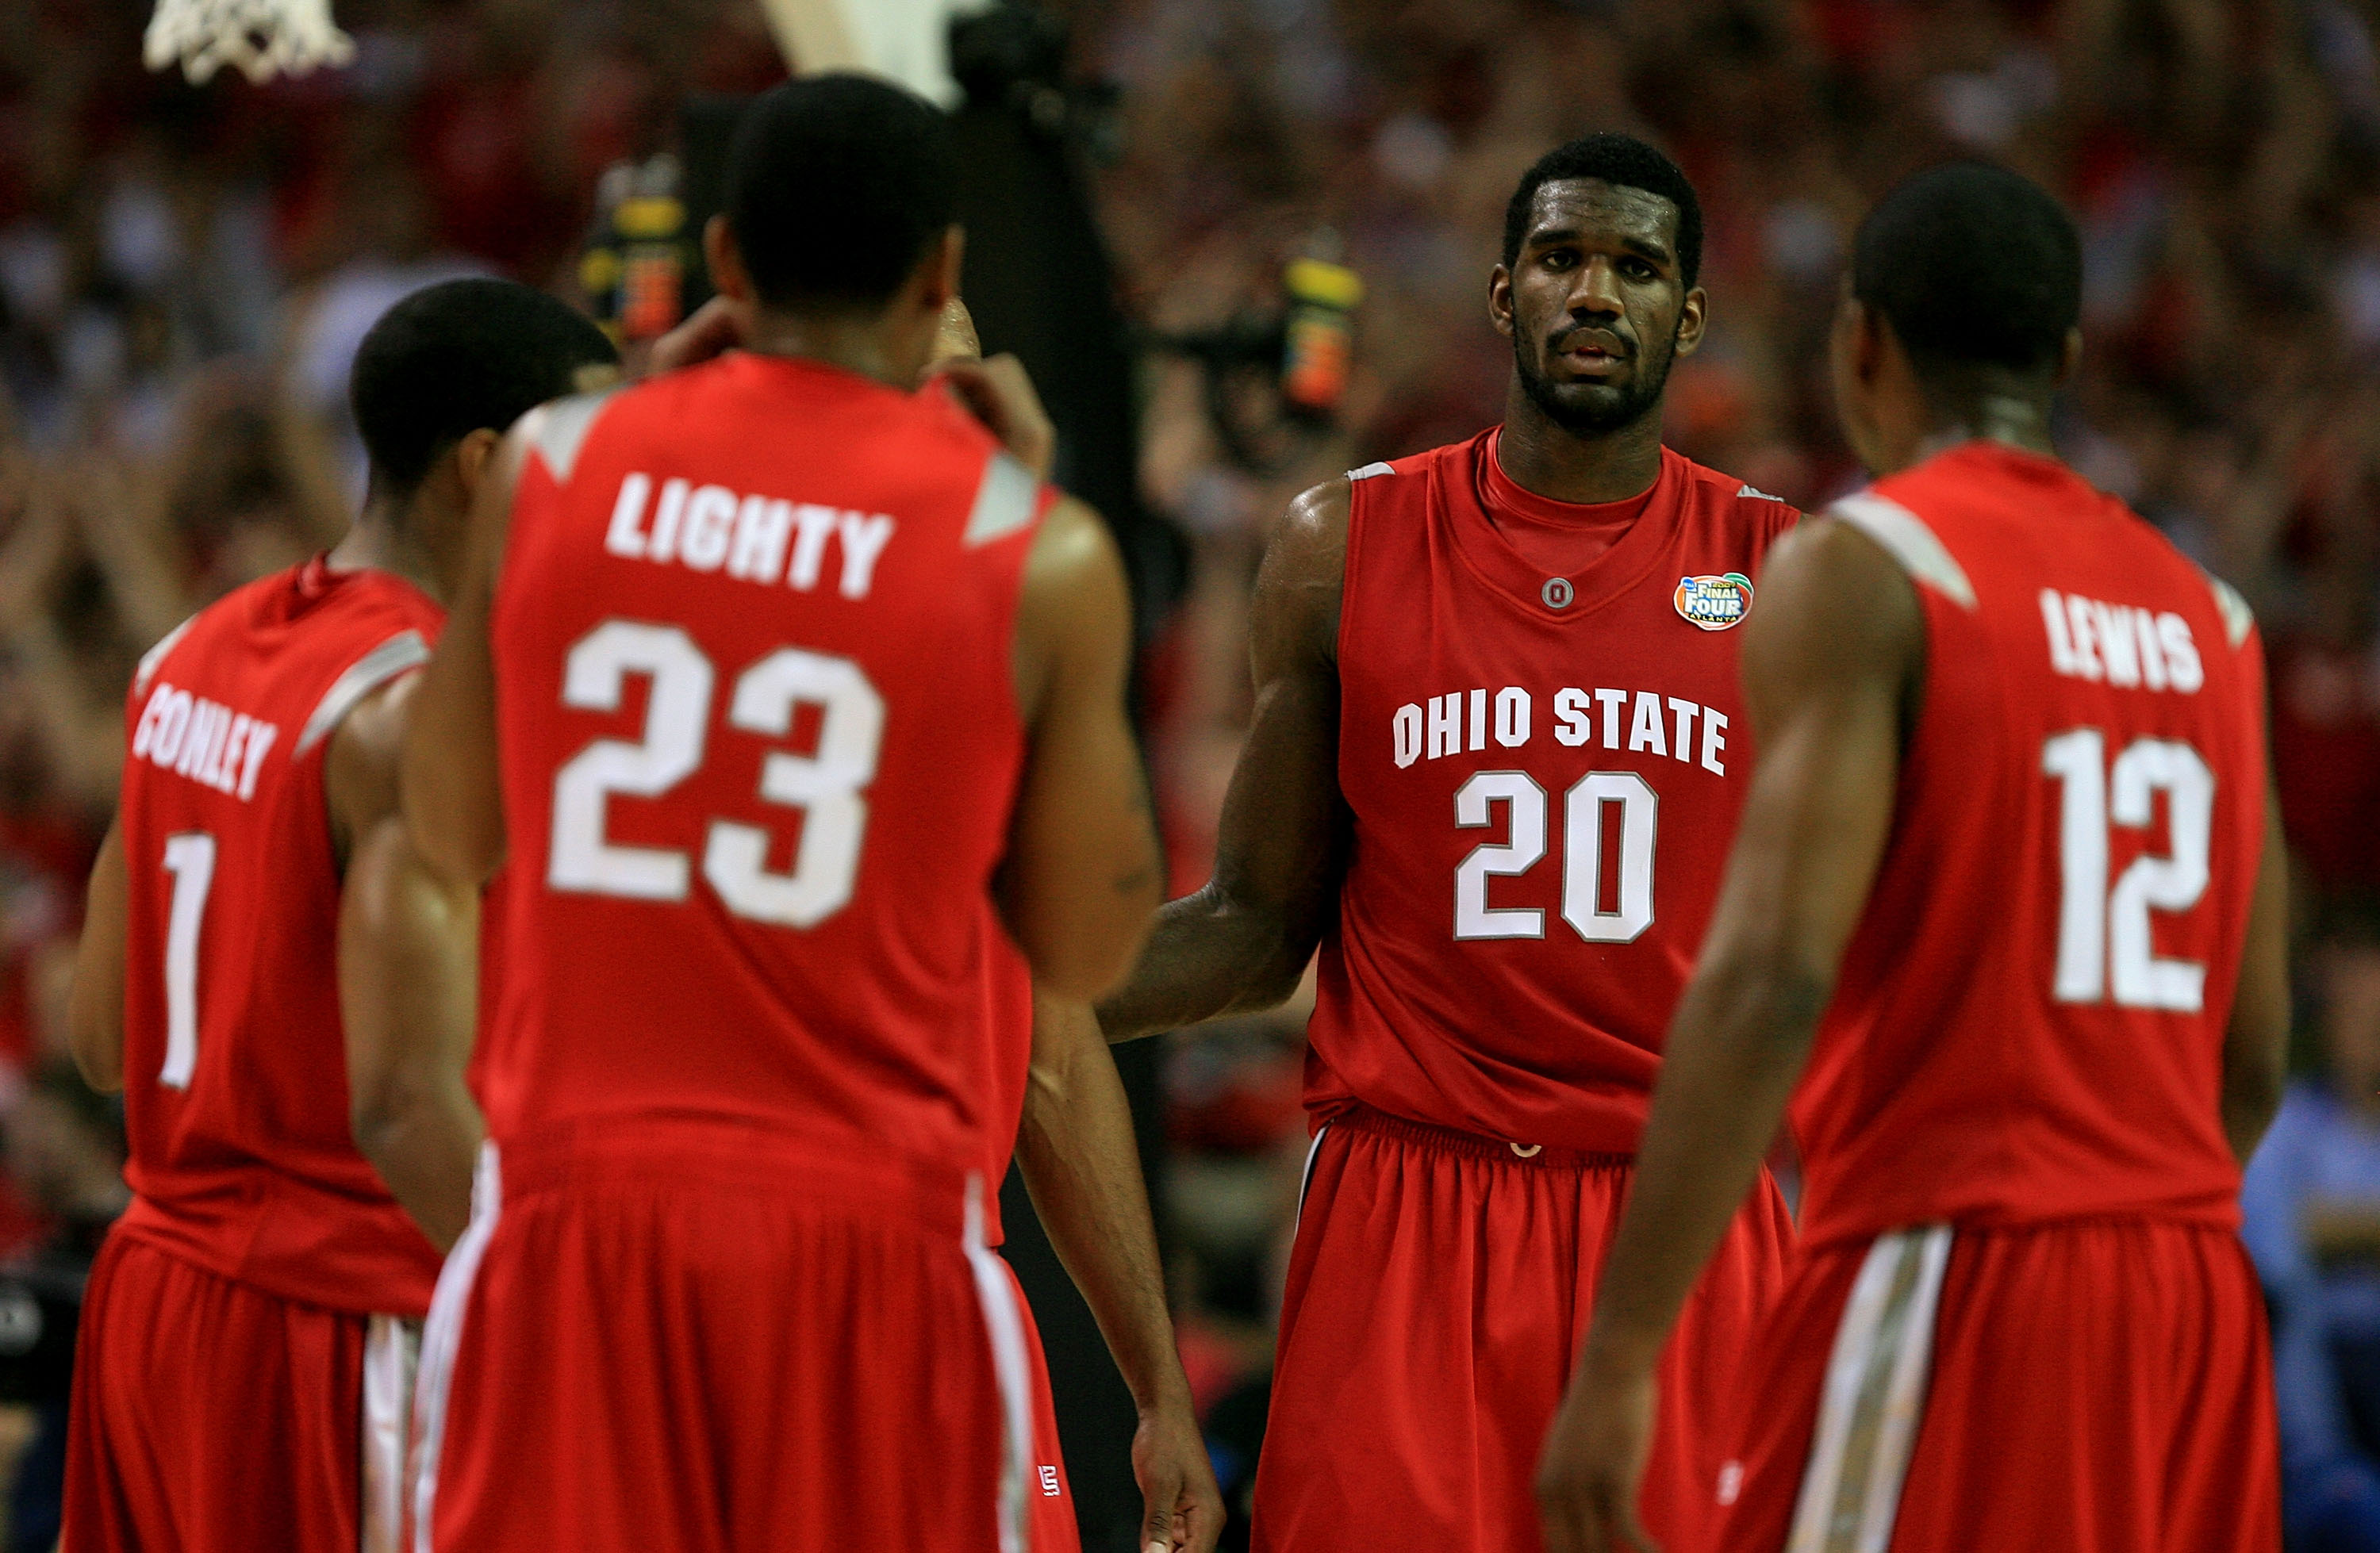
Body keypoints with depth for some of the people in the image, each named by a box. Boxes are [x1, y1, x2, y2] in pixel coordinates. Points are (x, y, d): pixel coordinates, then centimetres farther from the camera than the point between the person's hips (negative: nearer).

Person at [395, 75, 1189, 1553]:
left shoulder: (554, 464, 3)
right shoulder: (1033, 553, -3)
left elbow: (454, 835, 16)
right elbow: (1087, 950, 6)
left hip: (579, 1203, 2)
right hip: (869, 1218, -2)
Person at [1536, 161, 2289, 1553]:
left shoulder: (1862, 570, -6)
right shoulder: (2212, 616, 15)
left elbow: (1772, 980, -17)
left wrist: (1619, 1353, -17)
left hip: (1949, 1277, -7)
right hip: (2197, 1293, 7)